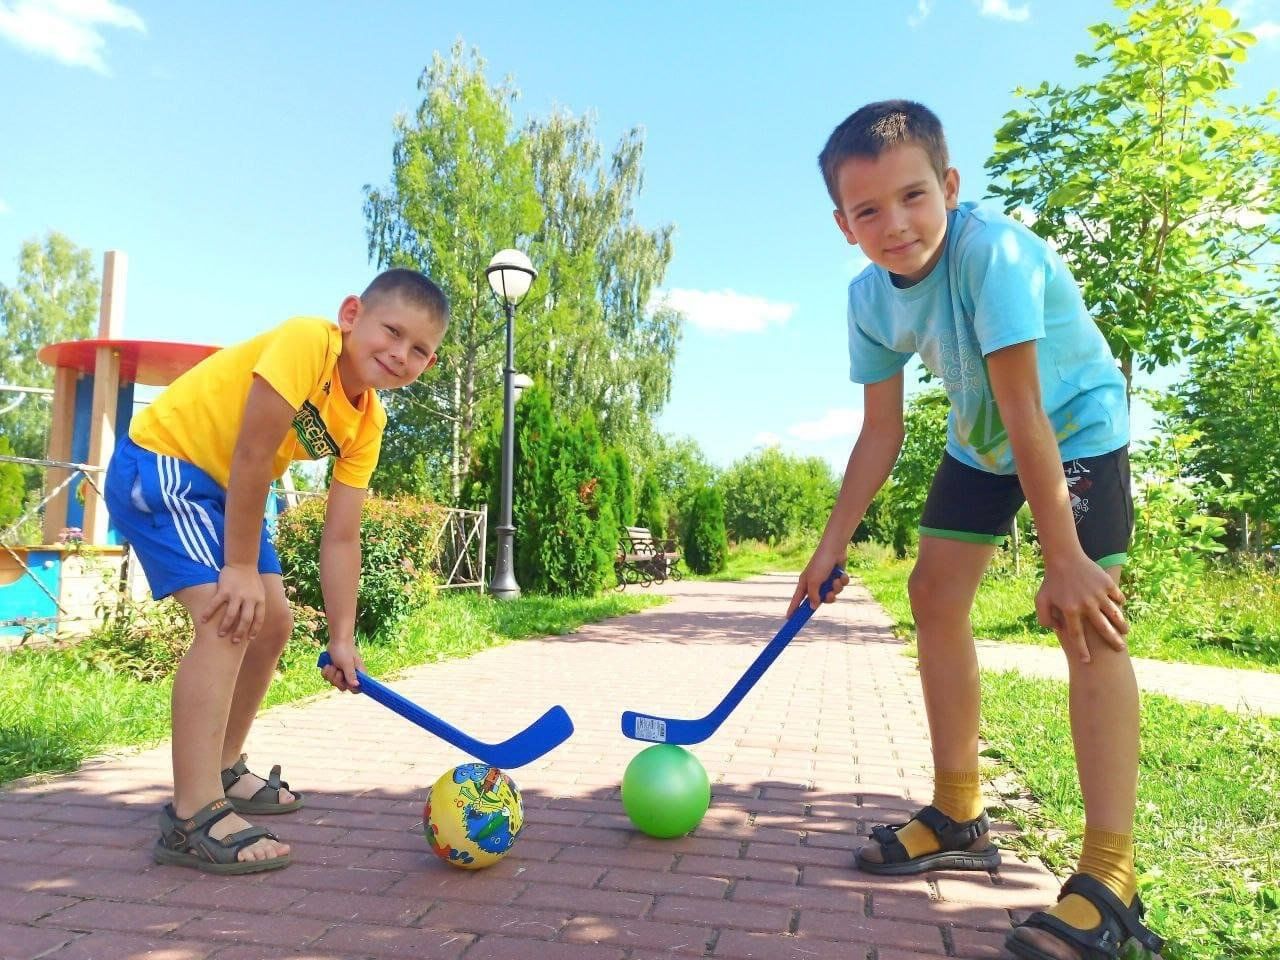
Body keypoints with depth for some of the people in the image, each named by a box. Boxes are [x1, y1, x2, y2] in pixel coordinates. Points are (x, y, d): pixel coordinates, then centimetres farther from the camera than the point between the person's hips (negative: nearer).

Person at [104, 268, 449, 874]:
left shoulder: (367, 426, -4)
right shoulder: (306, 343, -27)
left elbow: (341, 538, -5)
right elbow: (252, 457, -27)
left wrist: (342, 638, -10)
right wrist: (240, 568, -21)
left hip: (225, 490, 9)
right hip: (158, 465, -9)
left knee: (273, 624, 11)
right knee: (228, 618, -22)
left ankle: (222, 773, 29)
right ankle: (193, 817, -17)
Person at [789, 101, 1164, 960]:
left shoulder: (992, 250, -33)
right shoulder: (870, 300, -13)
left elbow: (1027, 416, -36)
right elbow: (881, 434, -7)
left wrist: (1064, 557, -34)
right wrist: (833, 545, -8)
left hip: (1078, 425, -6)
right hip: (981, 441, 7)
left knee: (1085, 616, -20)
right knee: (935, 595, 2)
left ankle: (1109, 879, -12)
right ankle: (959, 819, 16)